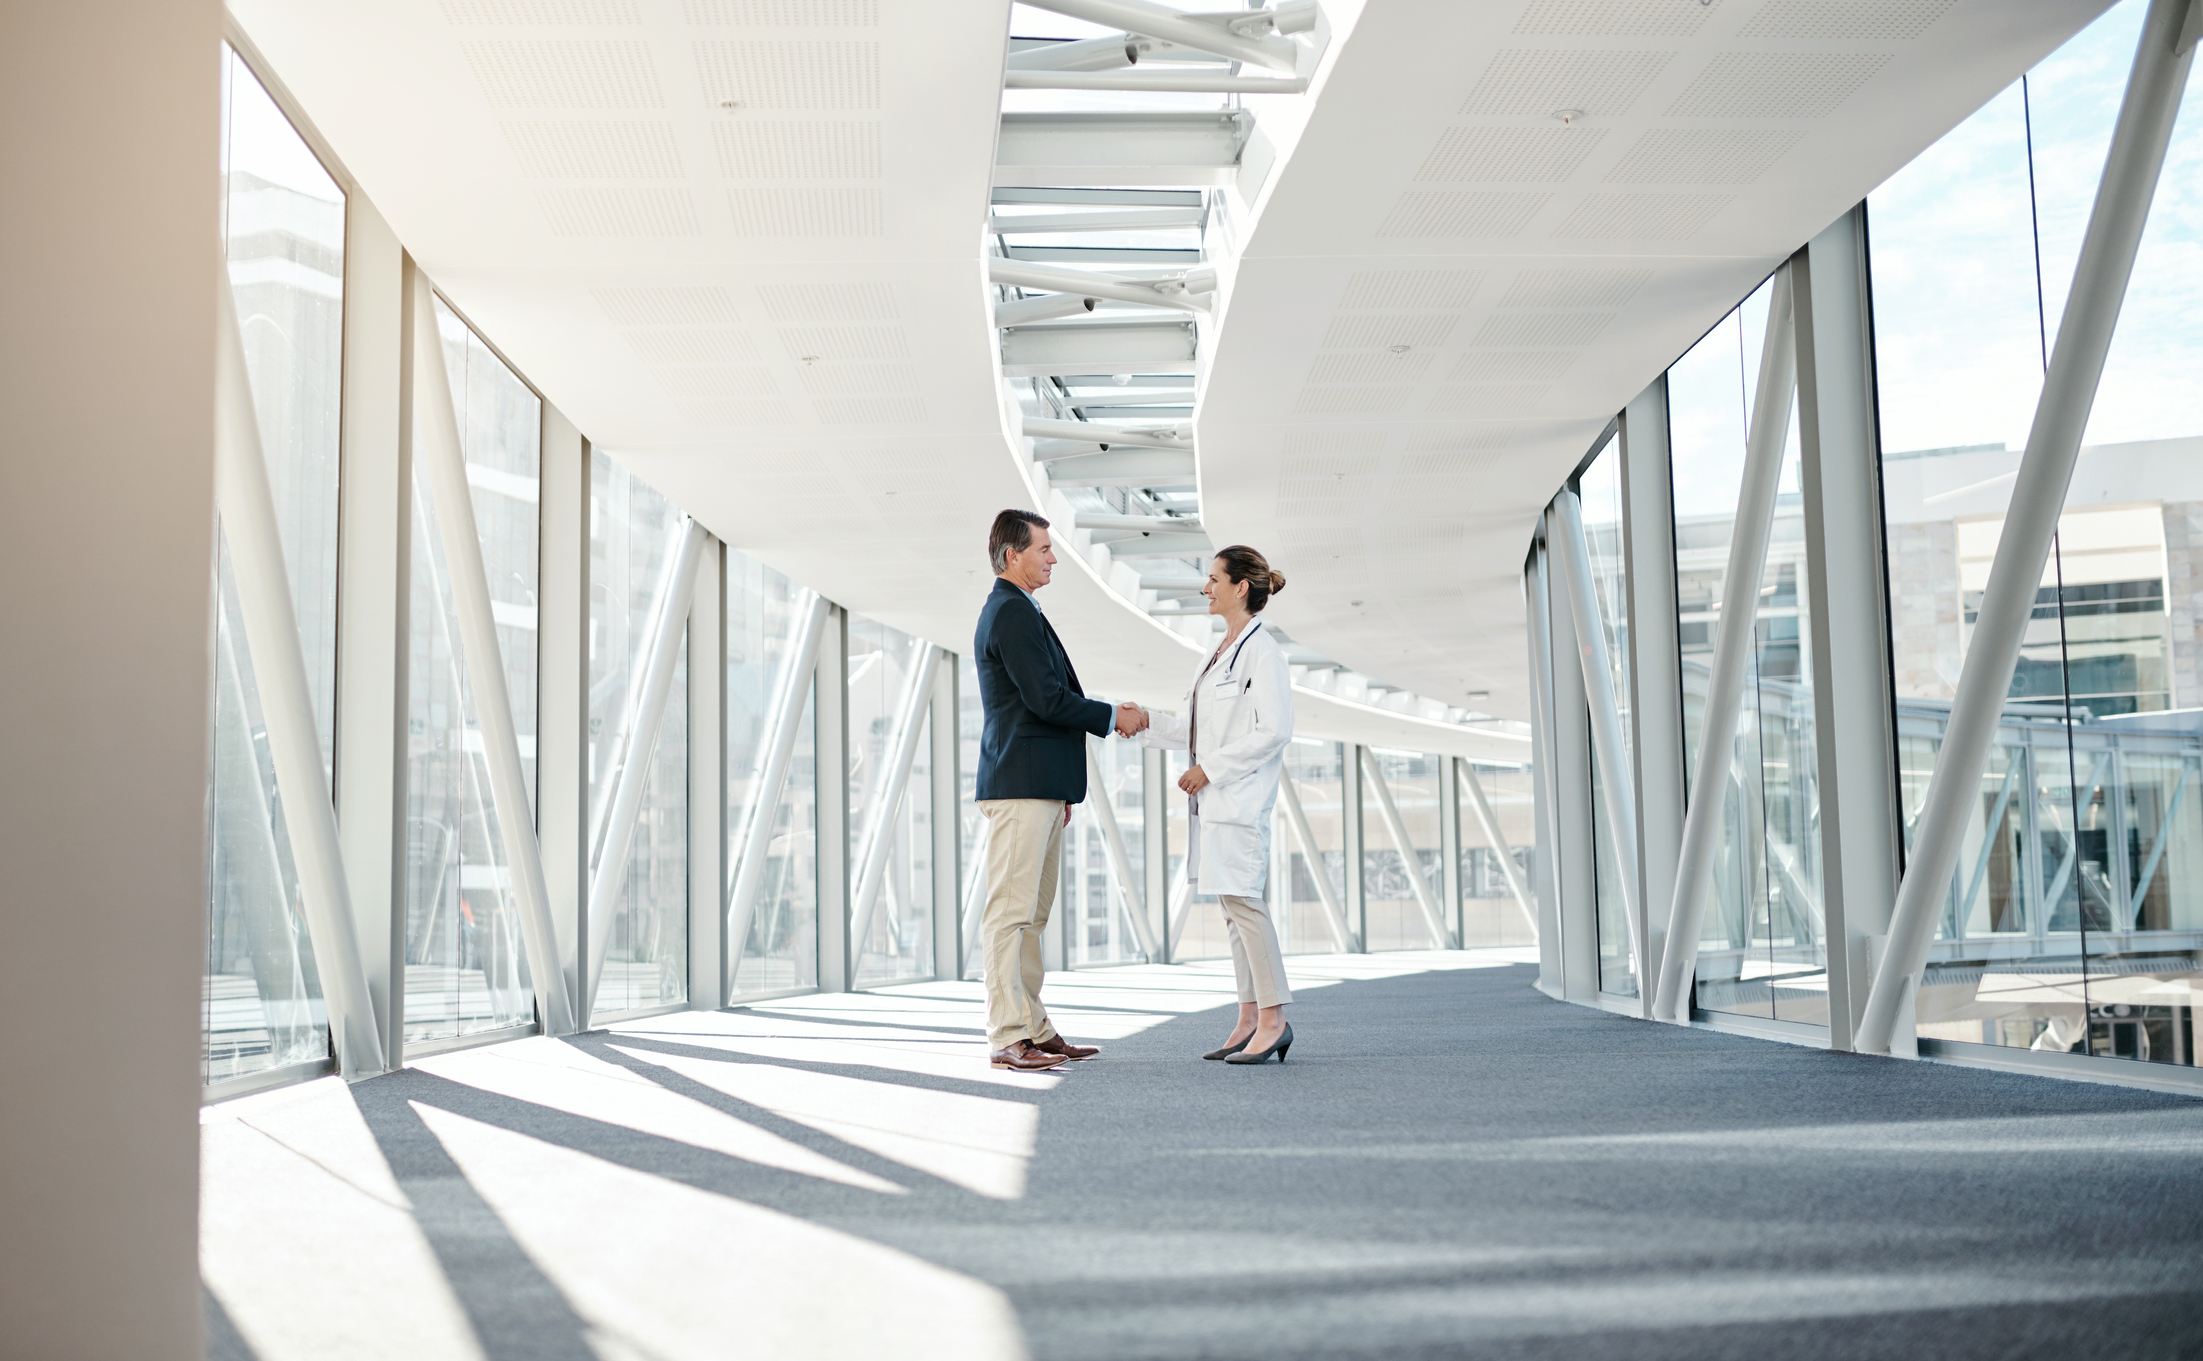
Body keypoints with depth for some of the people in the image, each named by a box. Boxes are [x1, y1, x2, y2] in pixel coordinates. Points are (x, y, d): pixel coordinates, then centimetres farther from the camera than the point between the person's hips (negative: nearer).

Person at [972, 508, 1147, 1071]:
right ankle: (1007, 1039, -9)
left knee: (1031, 915, 11)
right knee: (1010, 911, -9)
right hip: (1020, 787, -11)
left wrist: (1059, 789, 22)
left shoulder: (1018, 612, 22)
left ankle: (1035, 1030, 16)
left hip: (1037, 788, 11)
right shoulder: (1011, 613, -11)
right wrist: (1114, 716, -4)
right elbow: (1046, 698, -18)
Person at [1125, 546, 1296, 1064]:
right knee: (1233, 905, 10)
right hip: (1214, 799, 10)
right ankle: (1249, 1020, 14)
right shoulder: (1221, 653, 18)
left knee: (1242, 899, -11)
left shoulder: (1262, 652, -11)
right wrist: (1147, 723, 9)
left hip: (1241, 798, -9)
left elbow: (1273, 732, -17)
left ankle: (1273, 1019, -5)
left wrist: (1210, 769, -16)